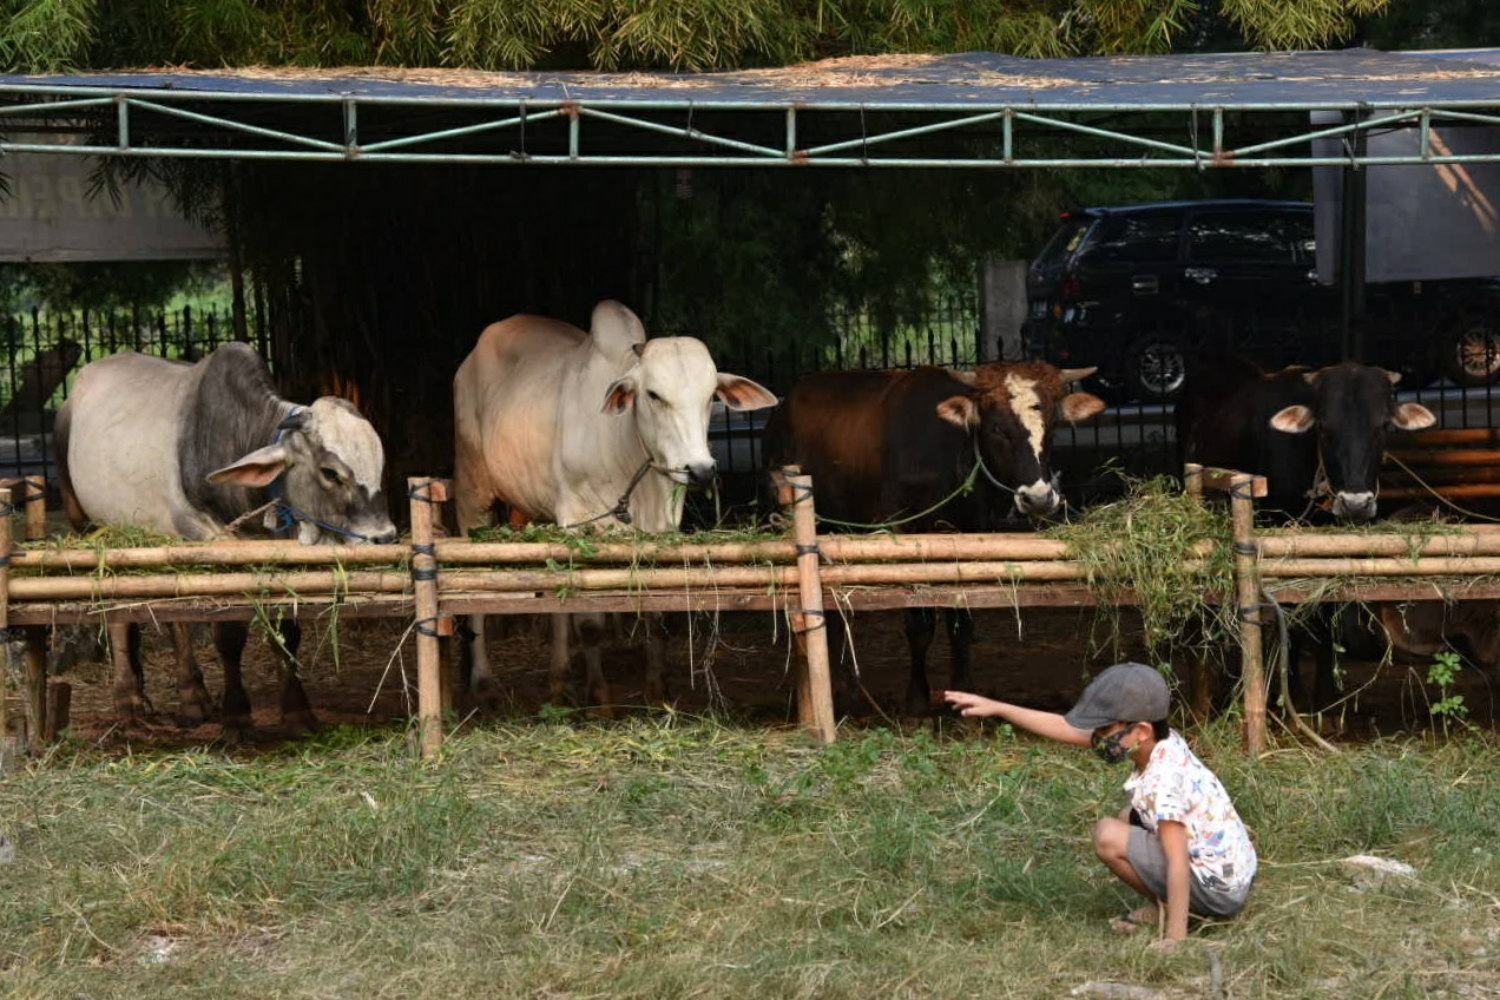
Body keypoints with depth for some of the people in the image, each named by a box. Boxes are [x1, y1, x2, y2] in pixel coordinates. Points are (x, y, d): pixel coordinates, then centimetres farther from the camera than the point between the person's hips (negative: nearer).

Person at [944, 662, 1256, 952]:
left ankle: (1166, 909, 1)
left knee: (1109, 836, -16)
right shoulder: (1159, 742, 0)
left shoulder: (1165, 779, -27)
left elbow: (1178, 862, -30)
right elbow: (1068, 730, 6)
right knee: (1129, 820, 22)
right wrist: (996, 708, 7)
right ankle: (1165, 905, 9)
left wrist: (1174, 938, -30)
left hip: (1218, 891, -9)